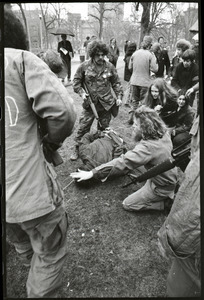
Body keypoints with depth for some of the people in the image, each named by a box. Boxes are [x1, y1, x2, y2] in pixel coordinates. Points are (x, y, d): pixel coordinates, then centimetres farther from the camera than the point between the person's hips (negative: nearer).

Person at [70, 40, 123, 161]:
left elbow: (116, 83, 8)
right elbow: (76, 81, 5)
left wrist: (119, 97, -1)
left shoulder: (110, 67, 0)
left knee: (104, 128, 13)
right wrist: (81, 92, -10)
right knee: (83, 128, 1)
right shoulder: (84, 66, -4)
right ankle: (77, 149, 17)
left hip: (106, 103, 1)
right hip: (90, 103, -1)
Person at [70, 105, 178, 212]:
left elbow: (122, 162, -39)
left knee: (127, 204, 5)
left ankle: (165, 203, 4)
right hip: (170, 177, 8)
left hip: (162, 186, -7)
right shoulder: (163, 133, -11)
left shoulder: (147, 147, -35)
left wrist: (92, 173, -37)